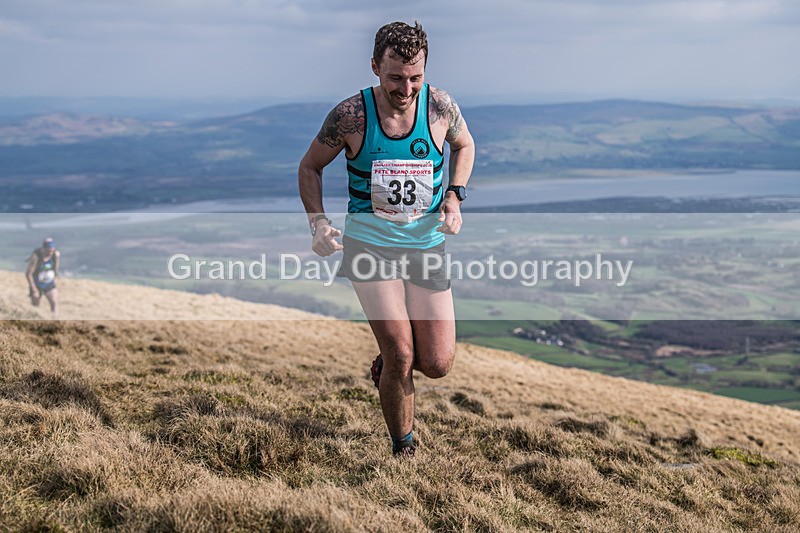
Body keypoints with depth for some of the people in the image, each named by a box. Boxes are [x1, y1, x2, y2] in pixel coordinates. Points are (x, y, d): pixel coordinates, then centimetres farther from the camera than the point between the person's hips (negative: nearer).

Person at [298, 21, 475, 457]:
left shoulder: (440, 106, -8)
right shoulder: (349, 116, -12)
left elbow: (464, 144, 15)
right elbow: (310, 166, 4)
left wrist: (454, 197, 0)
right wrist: (318, 221, -11)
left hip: (427, 245, 3)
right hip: (369, 244, -2)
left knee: (437, 365, -1)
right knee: (401, 355, -13)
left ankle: (386, 362, 35)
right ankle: (403, 448, 10)